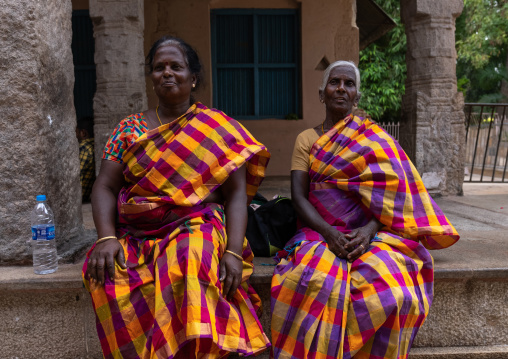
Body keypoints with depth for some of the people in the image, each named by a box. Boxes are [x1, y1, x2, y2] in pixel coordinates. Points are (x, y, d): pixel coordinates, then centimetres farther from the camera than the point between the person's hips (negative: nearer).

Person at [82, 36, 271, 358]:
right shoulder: (129, 129, 12)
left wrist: (233, 251, -15)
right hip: (135, 236, 3)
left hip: (197, 227, -2)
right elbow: (105, 188, 7)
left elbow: (236, 194, -1)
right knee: (109, 277, -26)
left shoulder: (218, 128, 5)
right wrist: (106, 237, -12)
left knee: (192, 262, -36)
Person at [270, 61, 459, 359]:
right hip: (322, 232, 0)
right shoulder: (307, 139, 13)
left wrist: (368, 230, -18)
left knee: (395, 292, -29)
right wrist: (329, 233, -17)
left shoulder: (375, 136, 13)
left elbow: (390, 191, 1)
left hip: (371, 232, 0)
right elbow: (298, 196, 1)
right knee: (317, 284, -33)